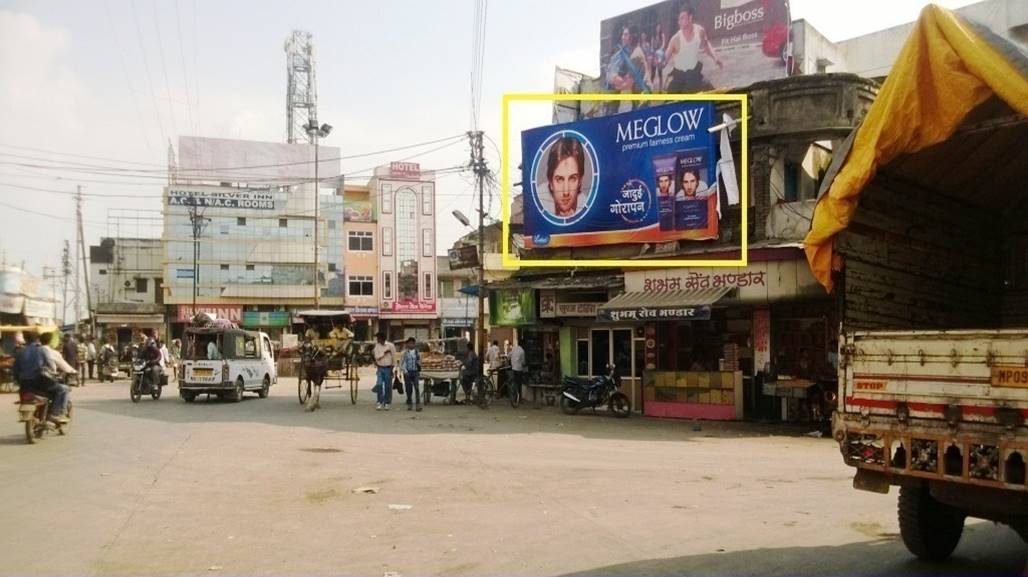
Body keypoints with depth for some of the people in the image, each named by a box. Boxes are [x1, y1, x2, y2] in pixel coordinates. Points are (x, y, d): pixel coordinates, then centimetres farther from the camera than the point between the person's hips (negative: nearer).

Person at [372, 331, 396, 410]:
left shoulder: (390, 345, -6)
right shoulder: (377, 346, 3)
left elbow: (394, 358, -3)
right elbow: (377, 357, -4)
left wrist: (392, 369, -5)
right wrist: (385, 353, -15)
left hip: (388, 368, -2)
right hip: (380, 368, 2)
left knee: (388, 386, 3)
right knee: (379, 385, -9)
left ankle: (386, 403, 12)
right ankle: (380, 402, -3)